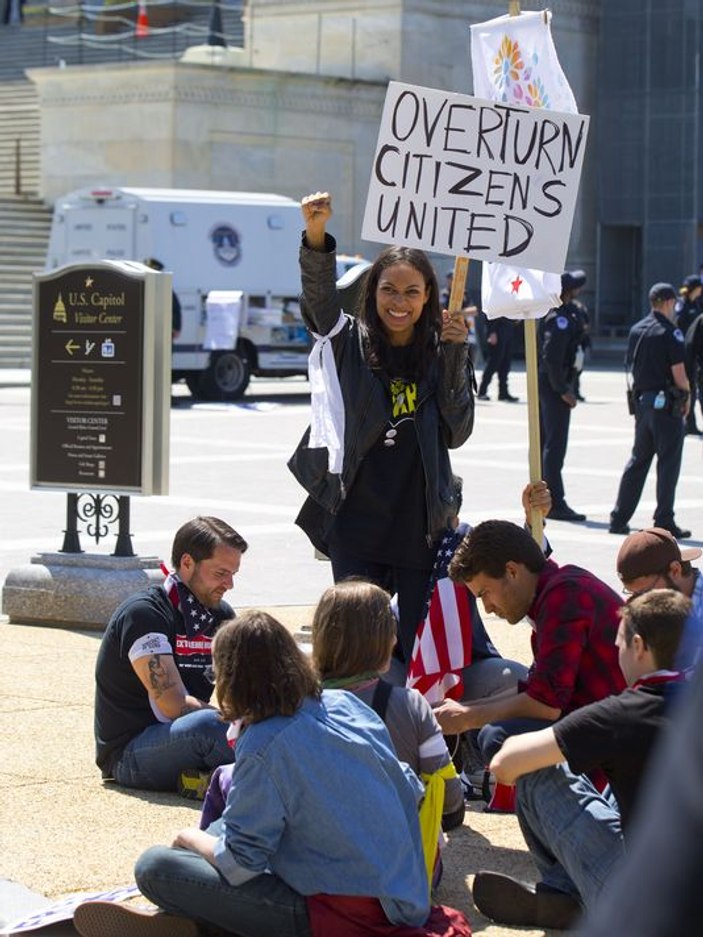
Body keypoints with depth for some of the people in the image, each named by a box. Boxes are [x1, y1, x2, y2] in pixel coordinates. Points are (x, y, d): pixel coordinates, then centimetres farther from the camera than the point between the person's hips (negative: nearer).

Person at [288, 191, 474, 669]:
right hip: (356, 525, -1)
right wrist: (316, 234, -35)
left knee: (419, 647, 3)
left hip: (422, 527, 1)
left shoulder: (440, 352, 7)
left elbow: (458, 432, 0)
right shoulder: (350, 343, 2)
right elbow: (319, 295, -17)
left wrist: (455, 355, -9)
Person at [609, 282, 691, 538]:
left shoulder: (636, 330, 9)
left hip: (642, 401, 7)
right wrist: (686, 396, 1)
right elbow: (678, 373, -15)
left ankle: (619, 518, 13)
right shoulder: (670, 332, -13)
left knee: (638, 460, 14)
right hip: (666, 403, -7)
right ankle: (664, 522, -1)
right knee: (668, 463, -1)